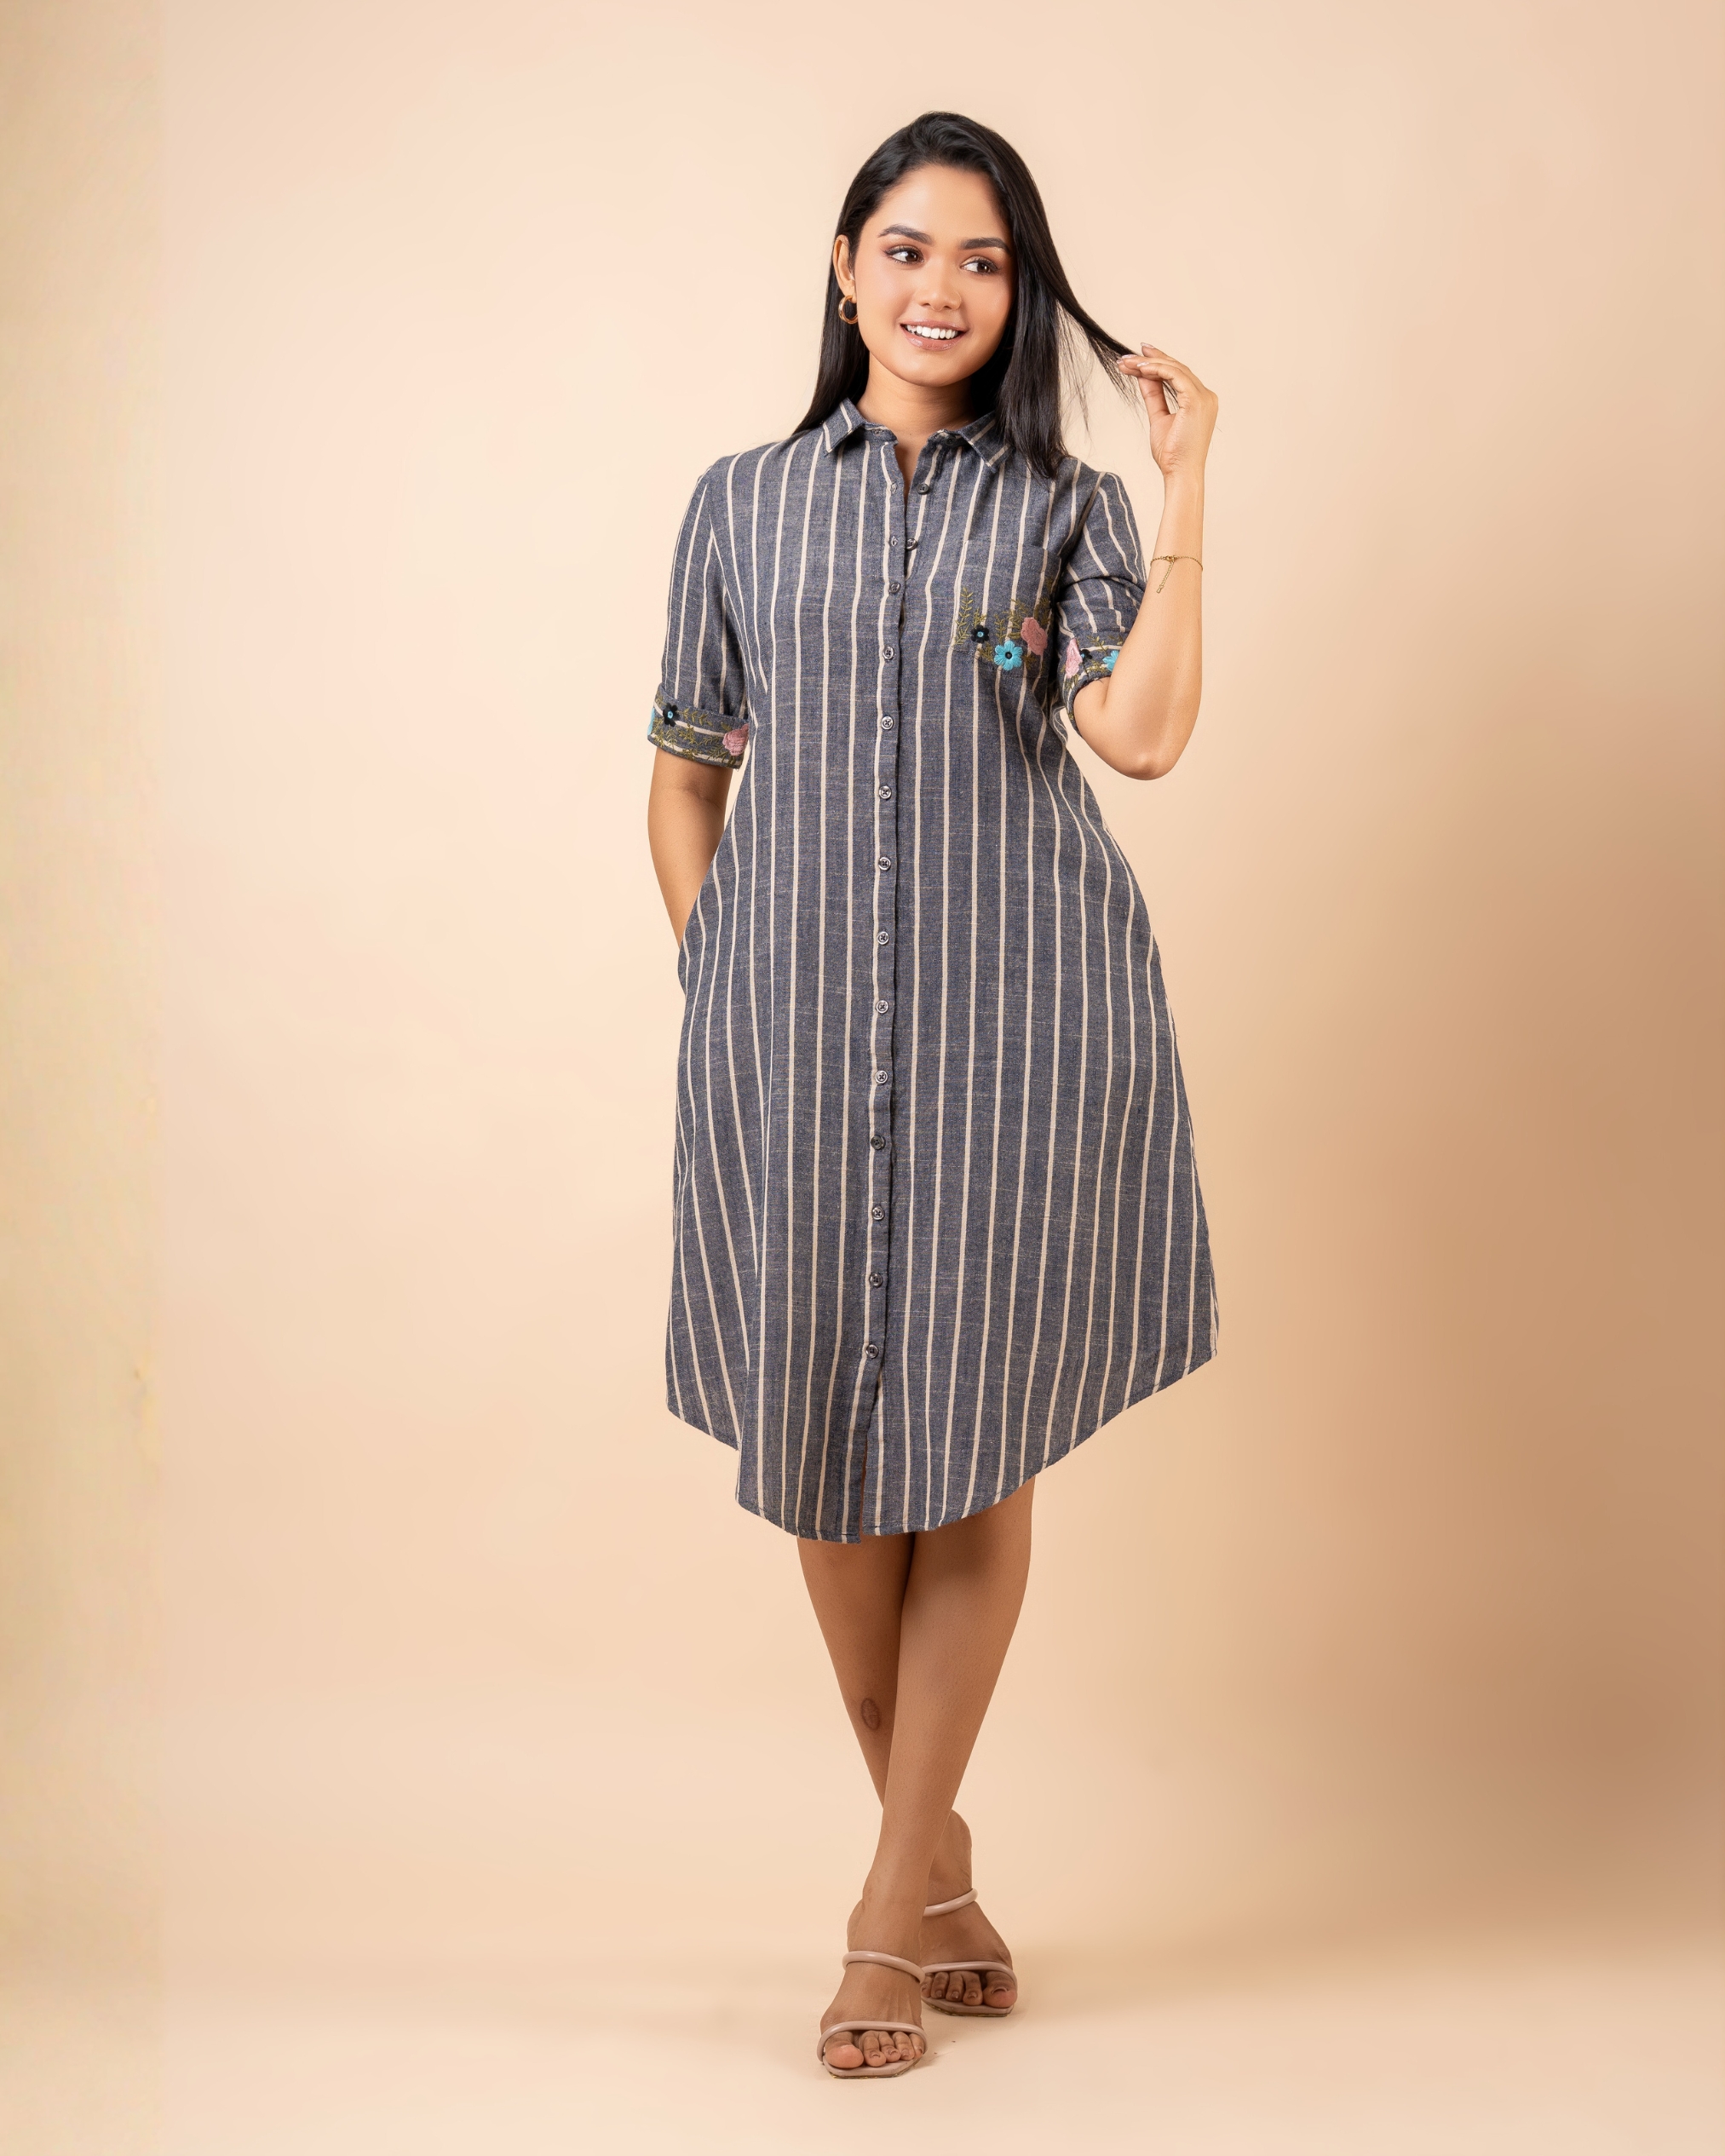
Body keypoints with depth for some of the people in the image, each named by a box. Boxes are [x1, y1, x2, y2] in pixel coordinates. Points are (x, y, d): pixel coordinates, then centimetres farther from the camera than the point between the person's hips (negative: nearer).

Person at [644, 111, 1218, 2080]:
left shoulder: (1070, 508, 8)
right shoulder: (744, 504, 12)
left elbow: (1144, 733, -9)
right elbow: (685, 773, 15)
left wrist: (1187, 490, -9)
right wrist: (713, 983, 4)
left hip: (1019, 1015, -1)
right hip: (798, 1019, 1)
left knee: (976, 1444, 0)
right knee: (826, 1437, 4)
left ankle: (894, 1909, 10)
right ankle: (936, 1857, 24)